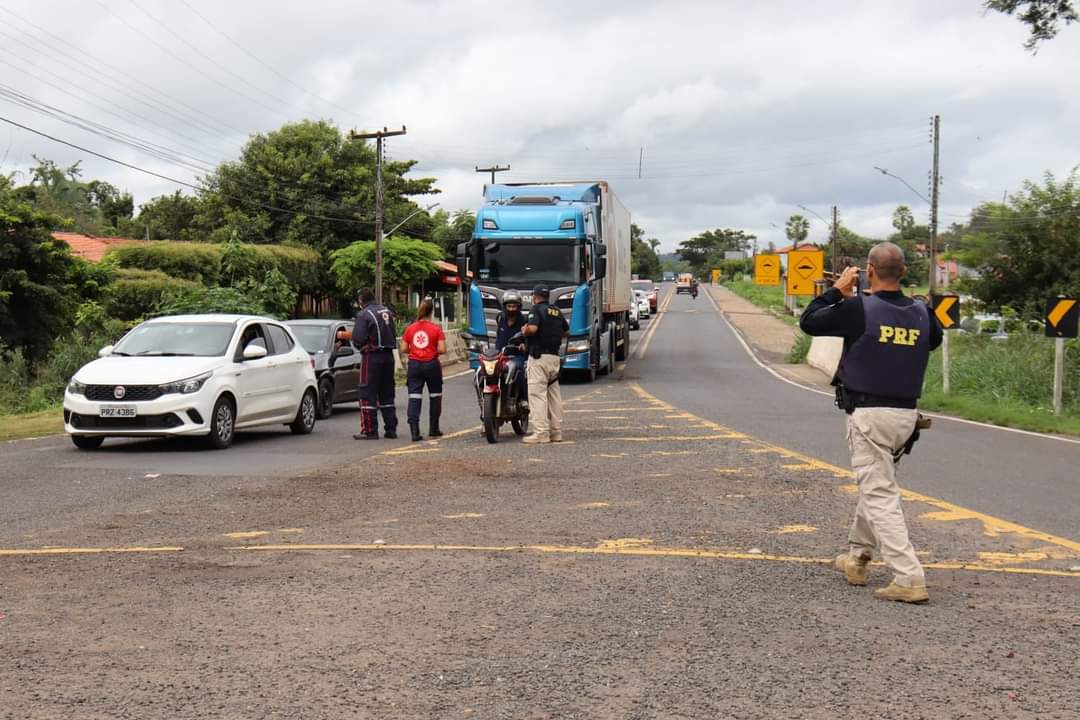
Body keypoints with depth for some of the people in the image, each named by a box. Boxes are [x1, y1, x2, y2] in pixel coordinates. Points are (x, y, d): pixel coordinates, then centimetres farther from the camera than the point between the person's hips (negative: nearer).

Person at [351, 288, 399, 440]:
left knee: (367, 394, -1)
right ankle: (391, 429, 16)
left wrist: (360, 347, 2)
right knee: (387, 393, 14)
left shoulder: (364, 315, -13)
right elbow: (393, 335, 13)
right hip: (388, 355, 7)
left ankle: (370, 430, -3)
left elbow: (358, 339, -18)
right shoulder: (387, 311, 10)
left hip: (372, 357, -7)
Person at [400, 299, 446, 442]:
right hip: (431, 365, -2)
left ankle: (414, 431, -14)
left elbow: (403, 349, 0)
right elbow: (442, 349, -12)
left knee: (414, 397, -1)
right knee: (435, 396, 15)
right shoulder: (436, 329, -6)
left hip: (414, 365, 2)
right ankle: (433, 429, 21)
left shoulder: (410, 328, 1)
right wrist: (433, 350, 8)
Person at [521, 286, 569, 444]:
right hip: (555, 357, 7)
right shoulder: (557, 312, 15)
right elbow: (567, 331, 24)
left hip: (539, 356, -7)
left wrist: (524, 331, -3)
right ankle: (556, 432, 12)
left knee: (537, 394, -8)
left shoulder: (536, 310, -7)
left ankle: (541, 433, -13)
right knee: (554, 395, 11)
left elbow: (532, 328, -22)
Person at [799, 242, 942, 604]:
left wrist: (836, 290, 9)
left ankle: (909, 579, -13)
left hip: (869, 414, -6)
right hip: (906, 414, 6)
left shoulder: (858, 309, -13)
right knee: (876, 485, 23)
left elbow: (808, 322, -3)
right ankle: (857, 558, 37)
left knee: (880, 496, -5)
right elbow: (934, 339, 25)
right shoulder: (921, 313, 2)